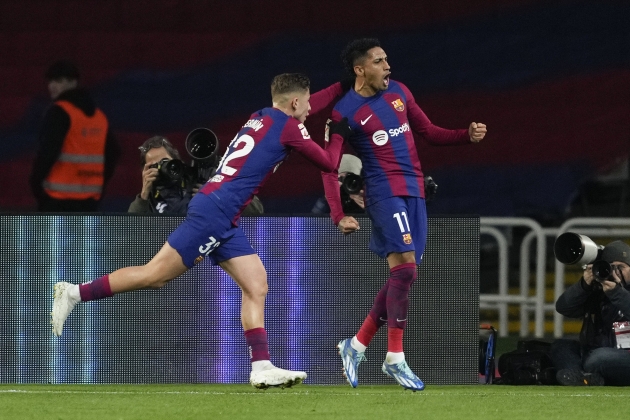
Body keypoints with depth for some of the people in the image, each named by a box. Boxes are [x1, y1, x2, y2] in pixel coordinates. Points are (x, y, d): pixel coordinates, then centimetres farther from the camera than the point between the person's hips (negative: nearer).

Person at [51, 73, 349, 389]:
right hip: (214, 212, -9)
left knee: (256, 285, 4)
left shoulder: (262, 117, 18)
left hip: (224, 220, 9)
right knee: (155, 275, -9)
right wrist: (338, 135, 19)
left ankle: (261, 366, -3)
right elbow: (329, 164, 2)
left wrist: (342, 87, 40)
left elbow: (300, 110, 38)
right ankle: (74, 293, -4)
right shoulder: (288, 128, -6)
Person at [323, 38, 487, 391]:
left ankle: (356, 345, 18)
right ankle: (395, 359, -12)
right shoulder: (345, 112, -7)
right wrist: (339, 215, -18)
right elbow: (330, 169, -6)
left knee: (404, 277, 6)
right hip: (385, 192, -7)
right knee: (404, 268, -18)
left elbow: (429, 132, 19)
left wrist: (468, 136, 3)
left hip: (415, 192, 7)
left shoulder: (398, 91, 11)